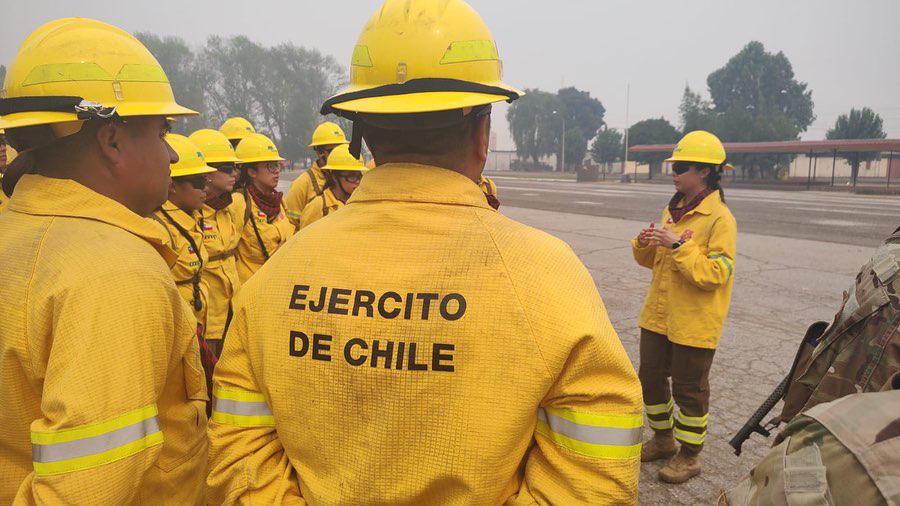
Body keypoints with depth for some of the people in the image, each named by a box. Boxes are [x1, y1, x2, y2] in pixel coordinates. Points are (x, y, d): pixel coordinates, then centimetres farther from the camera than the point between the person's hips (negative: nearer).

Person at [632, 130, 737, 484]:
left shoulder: (720, 219, -15)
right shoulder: (672, 210, 9)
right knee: (651, 378, 17)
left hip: (693, 324, -8)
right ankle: (663, 439, 38)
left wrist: (678, 244, -26)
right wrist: (645, 244, -6)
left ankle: (689, 456, 25)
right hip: (657, 316, 8)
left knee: (689, 389, 6)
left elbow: (715, 273, -23)